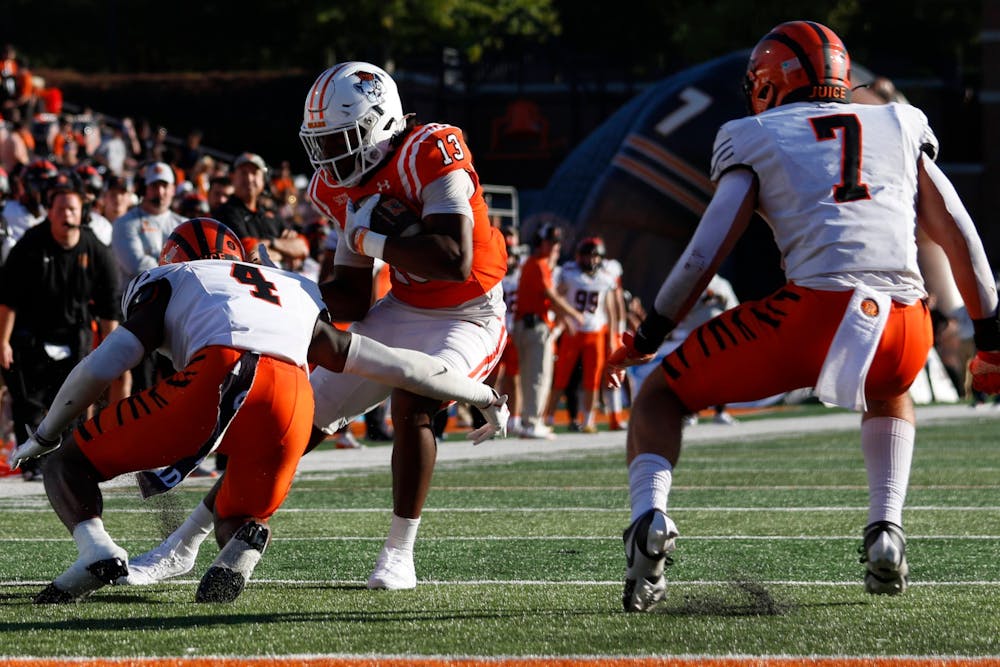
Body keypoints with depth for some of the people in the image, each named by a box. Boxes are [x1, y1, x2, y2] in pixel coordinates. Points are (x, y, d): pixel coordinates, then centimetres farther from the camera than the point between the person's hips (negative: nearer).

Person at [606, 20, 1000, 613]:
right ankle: (887, 532, 18)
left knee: (662, 396, 15)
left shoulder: (756, 139, 16)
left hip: (817, 311, -3)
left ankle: (651, 517, -12)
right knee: (890, 396, 40)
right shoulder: (900, 127, 26)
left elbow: (705, 254, 9)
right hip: (906, 333, 3)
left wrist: (647, 338, 19)